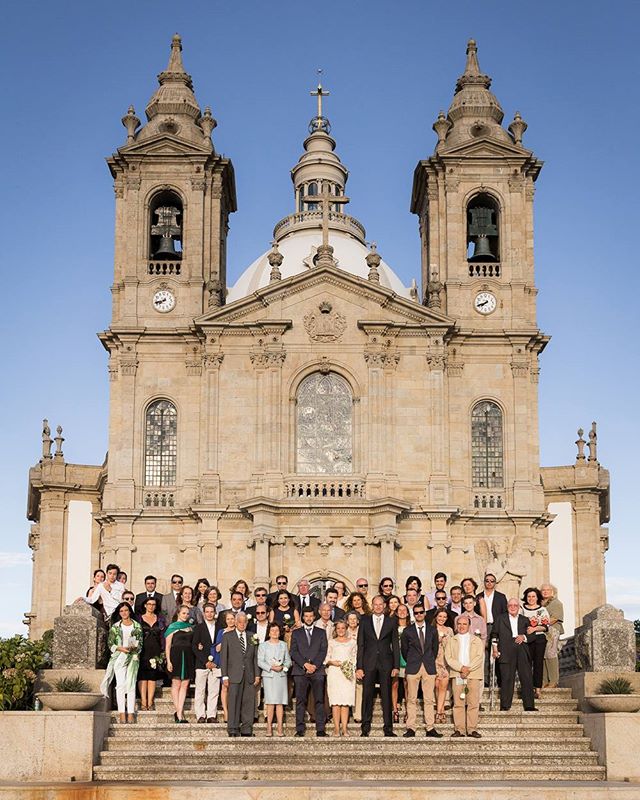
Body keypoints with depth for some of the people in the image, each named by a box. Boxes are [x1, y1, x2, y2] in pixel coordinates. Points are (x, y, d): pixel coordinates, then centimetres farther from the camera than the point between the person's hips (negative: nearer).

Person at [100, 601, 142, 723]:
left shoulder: (137, 626, 9)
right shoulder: (115, 627, 9)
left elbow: (140, 643, 7)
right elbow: (110, 643, 5)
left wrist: (133, 648, -13)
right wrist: (120, 648, -12)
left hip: (132, 657, 0)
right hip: (119, 658, 0)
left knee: (131, 685, -6)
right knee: (120, 684, -7)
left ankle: (131, 713, -7)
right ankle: (122, 713, -8)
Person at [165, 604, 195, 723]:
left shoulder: (190, 627, 15)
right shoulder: (172, 627, 0)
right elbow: (167, 646, -3)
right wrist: (168, 661, -10)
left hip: (188, 657, 5)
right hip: (176, 656, -5)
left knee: (185, 684, -1)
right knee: (176, 683, -1)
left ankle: (179, 711, -1)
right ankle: (177, 710, 5)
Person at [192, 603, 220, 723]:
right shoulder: (199, 627, 5)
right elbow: (195, 647, -1)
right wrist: (205, 662, -10)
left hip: (215, 663, 2)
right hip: (201, 663, -2)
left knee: (214, 691, -1)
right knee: (200, 691, -2)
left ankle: (211, 715, 3)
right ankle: (201, 715, 3)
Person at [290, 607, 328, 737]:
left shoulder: (321, 633, 15)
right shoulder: (296, 633, 14)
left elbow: (323, 651, 5)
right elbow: (293, 652, 4)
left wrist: (314, 665, -8)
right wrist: (305, 664, -9)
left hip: (317, 670, 0)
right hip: (300, 671, 0)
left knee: (319, 700, -5)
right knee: (300, 701, -3)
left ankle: (320, 729, -5)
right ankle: (300, 729, -1)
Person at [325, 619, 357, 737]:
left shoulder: (352, 642, 15)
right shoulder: (331, 642, 12)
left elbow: (355, 659, 15)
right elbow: (326, 659, 11)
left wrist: (352, 668, 0)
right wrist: (332, 662, -8)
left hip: (348, 674, 1)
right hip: (334, 673, -1)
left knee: (346, 702, -4)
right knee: (335, 701, -8)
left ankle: (344, 729, -4)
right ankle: (336, 729, -8)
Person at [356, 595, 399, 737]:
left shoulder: (391, 622, 8)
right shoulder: (364, 622, 7)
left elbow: (395, 645, 7)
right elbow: (360, 645, 5)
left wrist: (396, 666, -1)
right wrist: (359, 667, -2)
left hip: (386, 663, 0)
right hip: (369, 664, 0)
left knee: (386, 696, 2)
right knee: (367, 696, 1)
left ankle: (388, 728, 7)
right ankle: (365, 728, 7)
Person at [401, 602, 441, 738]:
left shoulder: (432, 630, 9)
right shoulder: (407, 631, 5)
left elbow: (435, 648, 17)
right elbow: (404, 649, 11)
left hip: (429, 667, 1)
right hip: (413, 668, -1)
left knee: (429, 700, 0)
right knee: (411, 699, -1)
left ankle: (430, 728, 1)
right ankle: (410, 728, 0)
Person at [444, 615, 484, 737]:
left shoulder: (477, 640, 15)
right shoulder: (451, 640, 15)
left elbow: (479, 657, 3)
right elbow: (448, 658, 3)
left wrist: (468, 668, -11)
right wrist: (461, 668, -11)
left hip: (473, 674, 0)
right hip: (457, 675, 0)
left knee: (473, 703, -5)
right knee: (458, 703, -3)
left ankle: (472, 729, -1)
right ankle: (459, 729, -1)